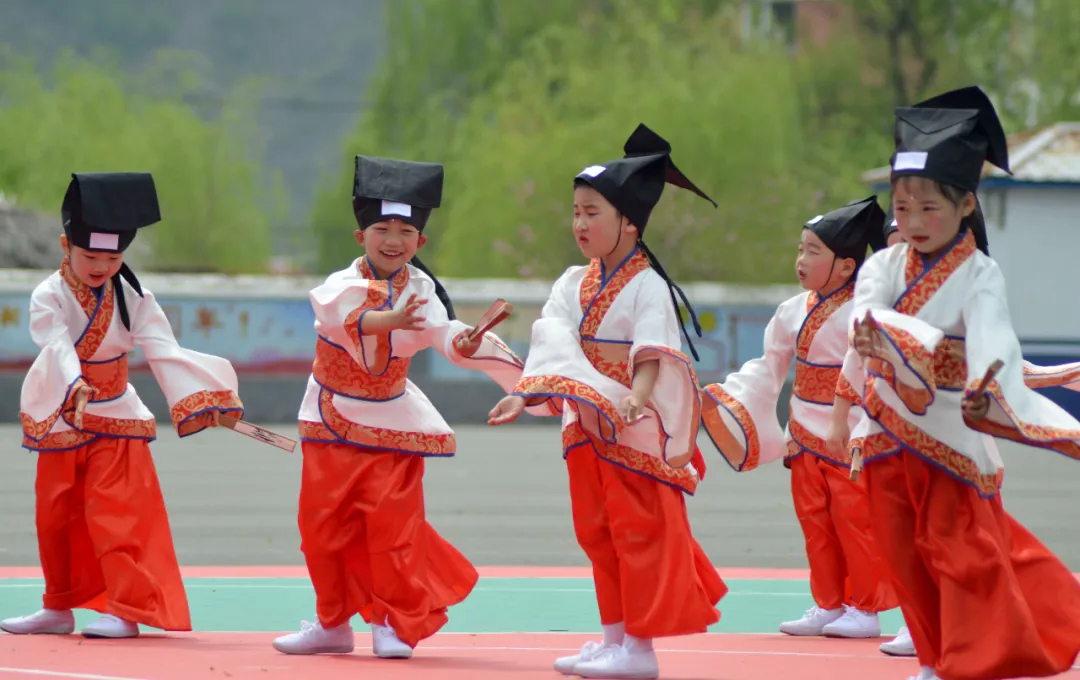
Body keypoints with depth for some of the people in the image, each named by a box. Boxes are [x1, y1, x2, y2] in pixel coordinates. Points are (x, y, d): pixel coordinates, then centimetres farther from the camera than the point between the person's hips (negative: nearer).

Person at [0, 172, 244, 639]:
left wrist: (208, 395, -24)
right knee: (54, 517, 10)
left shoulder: (131, 298, -6)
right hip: (60, 421, 1)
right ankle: (59, 608, 24)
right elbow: (58, 347, -28)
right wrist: (74, 389, -48)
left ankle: (126, 609, -9)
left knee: (113, 513, -12)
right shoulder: (49, 297, -12)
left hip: (115, 418, -1)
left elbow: (164, 350, -11)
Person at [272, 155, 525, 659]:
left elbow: (441, 330, -24)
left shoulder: (420, 292, -7)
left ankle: (398, 622, 9)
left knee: (392, 524, -6)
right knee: (322, 524, 6)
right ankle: (332, 622, 23)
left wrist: (463, 344, -47)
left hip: (391, 424, 0)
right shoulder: (341, 286, -14)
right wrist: (389, 320, -56)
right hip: (332, 420, 0)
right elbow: (349, 317, -36)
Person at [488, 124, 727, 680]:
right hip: (588, 423, 8)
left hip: (637, 425, -8)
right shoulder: (574, 284, 9)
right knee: (599, 534, 12)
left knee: (639, 530, -5)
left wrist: (639, 396, -41)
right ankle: (615, 635, 21)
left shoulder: (648, 285, -12)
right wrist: (524, 395, -11)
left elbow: (652, 352, -24)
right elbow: (551, 346, 3)